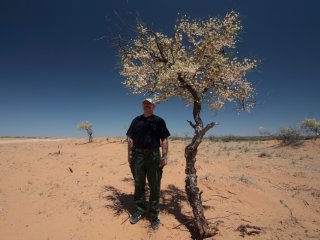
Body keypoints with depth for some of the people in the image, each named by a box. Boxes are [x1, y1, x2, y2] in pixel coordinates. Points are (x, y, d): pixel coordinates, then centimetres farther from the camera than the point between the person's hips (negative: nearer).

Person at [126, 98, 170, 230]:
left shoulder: (159, 121, 4)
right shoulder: (136, 120, 12)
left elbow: (164, 140, -1)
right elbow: (130, 139, 11)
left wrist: (164, 156, -10)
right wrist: (129, 154, 2)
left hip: (154, 156, -2)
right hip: (138, 155, 3)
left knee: (155, 186, 5)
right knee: (138, 185, 12)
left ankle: (154, 214, 20)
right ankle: (140, 210, 29)